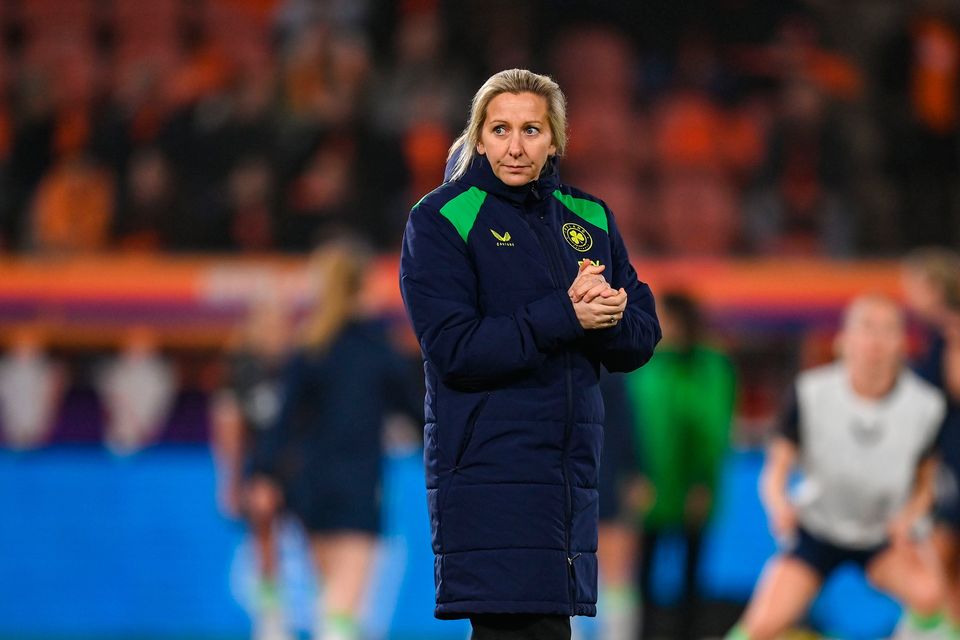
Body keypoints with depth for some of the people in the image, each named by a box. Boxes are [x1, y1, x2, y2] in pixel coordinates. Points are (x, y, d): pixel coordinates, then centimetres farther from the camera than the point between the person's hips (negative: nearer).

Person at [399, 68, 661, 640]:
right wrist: (564, 317, -18)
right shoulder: (441, 220, -3)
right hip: (488, 475, -6)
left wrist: (610, 315, -13)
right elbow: (453, 347, -14)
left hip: (570, 472, 6)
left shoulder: (589, 219, 13)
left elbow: (643, 339, 10)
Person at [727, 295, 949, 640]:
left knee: (928, 592, -30)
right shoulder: (812, 394, -17)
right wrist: (779, 504, -35)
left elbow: (926, 484, 0)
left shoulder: (924, 406, -14)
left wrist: (908, 518, -20)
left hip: (887, 535, 1)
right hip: (817, 530, -1)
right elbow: (775, 472, -13)